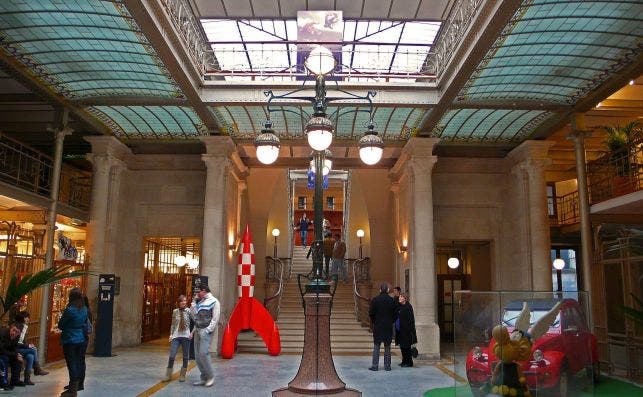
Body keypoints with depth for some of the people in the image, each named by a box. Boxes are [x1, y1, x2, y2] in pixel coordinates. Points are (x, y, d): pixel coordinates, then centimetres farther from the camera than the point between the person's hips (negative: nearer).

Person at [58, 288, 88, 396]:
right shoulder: (84, 309, 2)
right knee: (78, 363, 13)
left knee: (72, 364, -1)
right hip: (82, 340, 6)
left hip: (70, 341, -6)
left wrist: (67, 328, 12)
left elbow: (60, 325, -5)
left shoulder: (69, 310, -16)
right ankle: (75, 386, 23)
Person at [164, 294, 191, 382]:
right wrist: (171, 334, 7)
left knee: (185, 356, 6)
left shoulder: (189, 311, -2)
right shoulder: (175, 311, 5)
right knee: (172, 356, -6)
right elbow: (173, 324, 13)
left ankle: (182, 375, 19)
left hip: (186, 336, -1)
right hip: (176, 336, 1)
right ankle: (168, 375, 7)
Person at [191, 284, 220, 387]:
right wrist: (194, 302, 8)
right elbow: (194, 316, 12)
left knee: (203, 354, -16)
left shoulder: (214, 301, -4)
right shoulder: (200, 302, 18)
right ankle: (204, 378, 13)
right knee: (198, 355, 5)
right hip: (198, 331, 7)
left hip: (206, 331, -7)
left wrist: (207, 330, -17)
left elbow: (215, 319, -10)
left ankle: (210, 376, -3)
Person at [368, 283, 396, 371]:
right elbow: (395, 314, -1)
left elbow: (371, 313, -5)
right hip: (388, 326, 1)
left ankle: (375, 365, 4)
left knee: (376, 346, 5)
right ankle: (387, 366, 12)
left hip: (377, 326, -1)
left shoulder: (375, 300, -8)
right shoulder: (392, 300, -4)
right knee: (387, 347, 9)